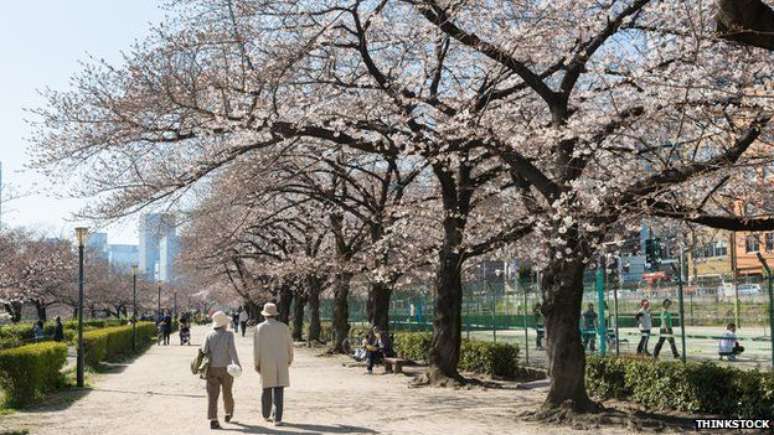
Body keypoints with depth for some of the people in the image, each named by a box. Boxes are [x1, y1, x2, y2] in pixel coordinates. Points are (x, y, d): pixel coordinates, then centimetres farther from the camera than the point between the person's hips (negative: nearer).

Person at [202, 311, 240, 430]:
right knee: (227, 392, 19)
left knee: (212, 395, 0)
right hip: (225, 368, -1)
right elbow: (232, 350, -19)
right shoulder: (228, 334, -10)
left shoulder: (209, 335, -1)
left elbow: (204, 350, -4)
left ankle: (213, 420, -11)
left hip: (211, 368, 1)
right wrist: (237, 364, -17)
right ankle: (228, 413, 39)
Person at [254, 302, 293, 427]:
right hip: (281, 363, 0)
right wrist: (290, 359, 20)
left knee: (267, 389, 18)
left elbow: (257, 347, -6)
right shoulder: (283, 327, 0)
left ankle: (266, 415, 31)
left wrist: (257, 363, 1)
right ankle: (277, 419, -10)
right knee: (279, 391, -2)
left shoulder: (260, 328, -4)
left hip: (266, 363, 0)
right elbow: (289, 345, 4)